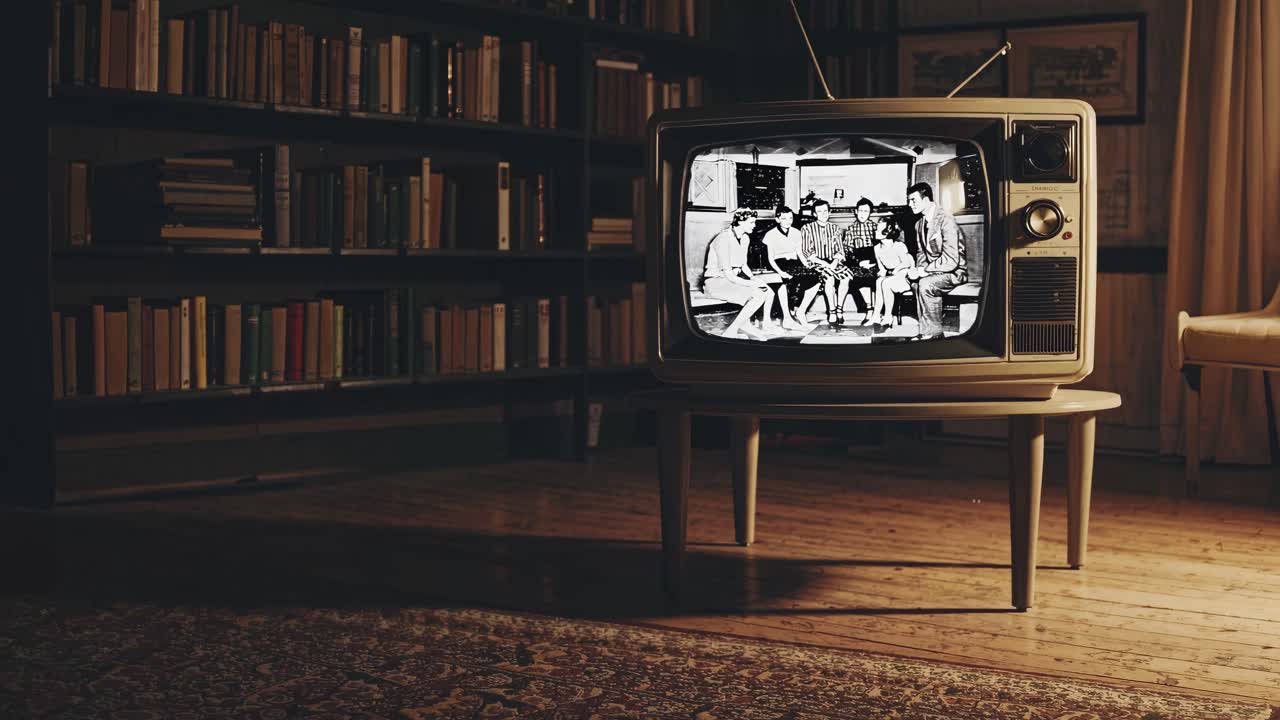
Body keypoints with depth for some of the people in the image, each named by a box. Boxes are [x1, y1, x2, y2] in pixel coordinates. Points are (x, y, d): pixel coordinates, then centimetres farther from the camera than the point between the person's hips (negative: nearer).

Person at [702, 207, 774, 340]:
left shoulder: (745, 238, 8)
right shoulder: (723, 239, -21)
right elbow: (728, 274, -23)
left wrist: (753, 278, 1)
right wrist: (751, 284, -22)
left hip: (734, 278, 9)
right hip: (715, 281, -9)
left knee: (768, 293, -7)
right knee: (758, 296, -26)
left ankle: (744, 326, 1)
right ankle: (730, 332, -20)